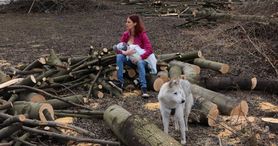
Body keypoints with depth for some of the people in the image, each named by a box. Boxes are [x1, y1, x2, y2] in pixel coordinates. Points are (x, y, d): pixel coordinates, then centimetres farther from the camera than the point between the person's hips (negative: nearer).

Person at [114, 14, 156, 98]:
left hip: (141, 59, -4)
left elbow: (149, 50, -21)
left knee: (140, 62, -37)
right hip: (129, 59, 4)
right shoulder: (125, 34, -1)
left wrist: (139, 58, -35)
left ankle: (144, 89, -46)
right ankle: (120, 83, -26)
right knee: (119, 56, -24)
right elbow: (118, 49, -4)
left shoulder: (142, 34, -12)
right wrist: (125, 52, -27)